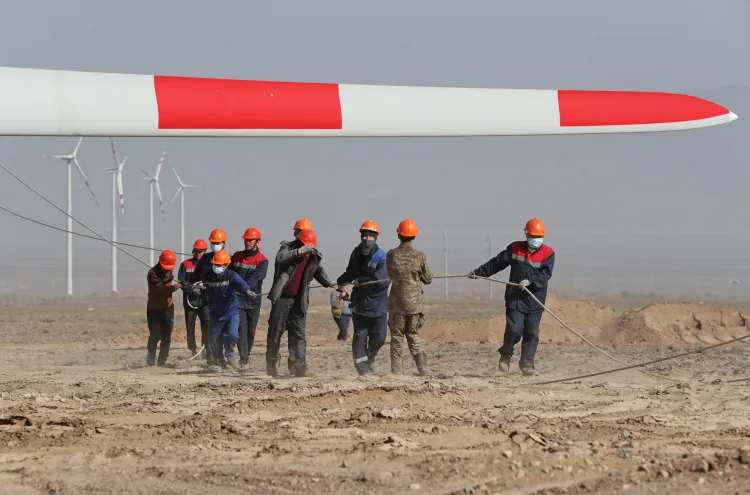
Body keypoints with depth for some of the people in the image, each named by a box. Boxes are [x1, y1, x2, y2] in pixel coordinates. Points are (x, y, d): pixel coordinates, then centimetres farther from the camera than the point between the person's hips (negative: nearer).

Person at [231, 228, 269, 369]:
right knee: (241, 329, -12)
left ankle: (246, 356, 26)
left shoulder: (262, 261, -4)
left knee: (251, 331, 9)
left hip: (253, 300, -1)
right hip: (238, 299, 1)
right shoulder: (236, 256, 9)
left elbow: (255, 278, -20)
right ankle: (244, 360, -17)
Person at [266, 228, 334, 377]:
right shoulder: (288, 248, -7)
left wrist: (330, 284, 12)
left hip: (299, 300, 3)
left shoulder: (314, 256, 5)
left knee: (299, 333, -5)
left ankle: (298, 365, -10)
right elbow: (280, 257, -31)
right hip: (282, 297, -3)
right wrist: (299, 252, -43)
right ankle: (272, 362, 19)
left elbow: (319, 271, 25)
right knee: (275, 330, 2)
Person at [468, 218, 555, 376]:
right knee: (514, 329, -12)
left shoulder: (548, 253, 1)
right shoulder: (515, 248, 6)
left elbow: (546, 274, -12)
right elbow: (497, 263, 15)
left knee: (532, 333, 0)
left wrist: (530, 280, -28)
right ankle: (506, 355, 13)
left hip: (535, 301, 1)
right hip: (515, 298, 0)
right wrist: (478, 272, 19)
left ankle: (527, 364, 9)